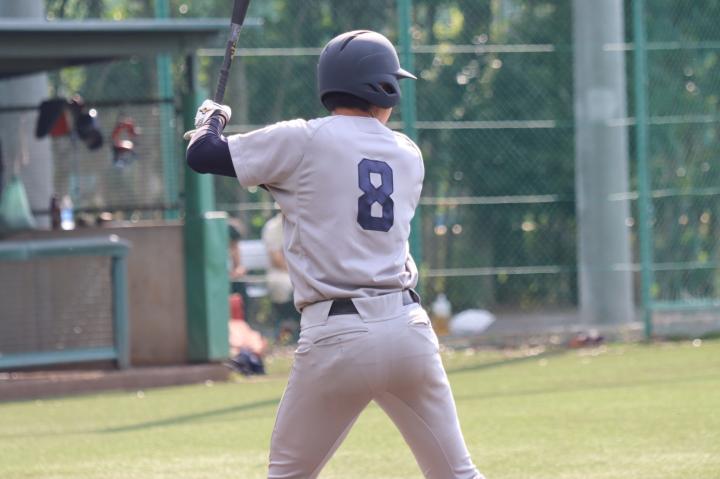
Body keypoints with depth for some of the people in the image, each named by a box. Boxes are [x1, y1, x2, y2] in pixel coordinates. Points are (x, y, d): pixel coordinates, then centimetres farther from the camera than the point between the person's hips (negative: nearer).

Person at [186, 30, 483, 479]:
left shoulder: (303, 141, -2)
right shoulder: (409, 155, 12)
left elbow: (202, 155, 3)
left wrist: (211, 118, 24)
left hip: (335, 339, -3)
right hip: (408, 331, 3)